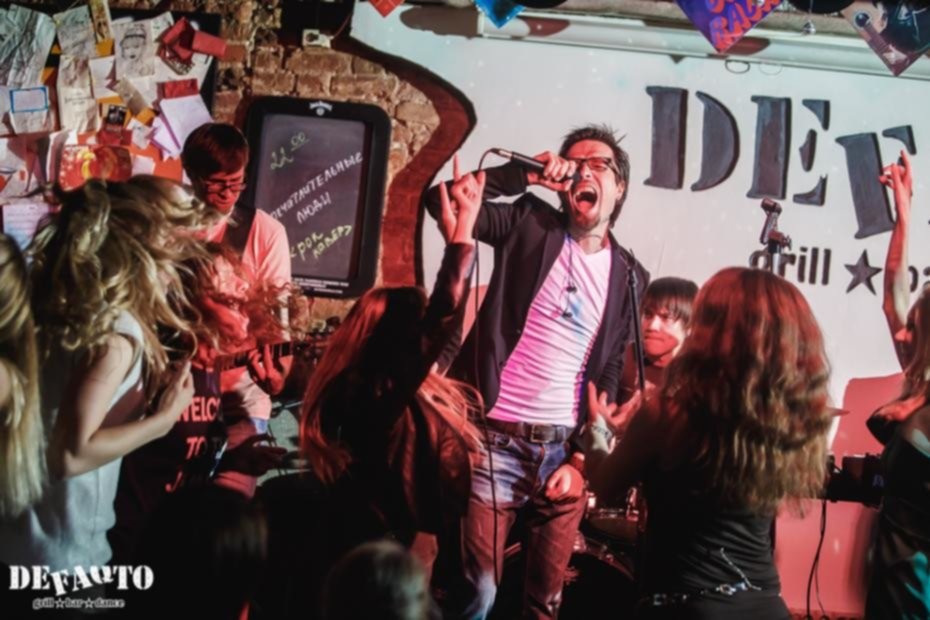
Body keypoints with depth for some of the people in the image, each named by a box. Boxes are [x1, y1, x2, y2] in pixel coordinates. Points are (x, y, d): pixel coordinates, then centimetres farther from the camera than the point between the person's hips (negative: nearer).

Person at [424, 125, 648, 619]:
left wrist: (581, 458, 0)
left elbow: (611, 374, 8)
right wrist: (525, 174, -14)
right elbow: (441, 200, -11)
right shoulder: (532, 224, 1)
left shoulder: (630, 277, 8)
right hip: (498, 438, -3)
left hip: (566, 448, 3)